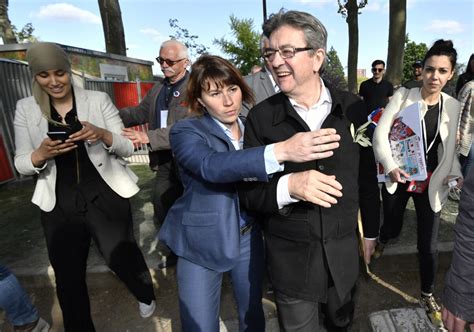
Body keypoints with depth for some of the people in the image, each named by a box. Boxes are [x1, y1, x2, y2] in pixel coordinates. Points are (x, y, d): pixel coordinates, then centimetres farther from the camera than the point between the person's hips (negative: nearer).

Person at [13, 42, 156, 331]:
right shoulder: (26, 108, 3)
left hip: (106, 198, -1)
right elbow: (21, 165, 3)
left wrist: (102, 134, -24)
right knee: (67, 276, 12)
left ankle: (146, 296, 47)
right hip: (59, 205, 2)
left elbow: (128, 148, -4)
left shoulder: (99, 100, -3)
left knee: (123, 258, 12)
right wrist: (42, 153, -20)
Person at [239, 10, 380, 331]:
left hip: (343, 250, 3)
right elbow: (249, 193, -10)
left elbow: (367, 175, 4)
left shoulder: (352, 107, -6)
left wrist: (371, 230, 12)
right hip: (289, 256, -2)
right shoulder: (261, 116, -12)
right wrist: (288, 186, -30)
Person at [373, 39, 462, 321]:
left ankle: (428, 295, 30)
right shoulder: (403, 95, -7)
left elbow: (450, 149, 10)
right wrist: (390, 166, -20)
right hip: (397, 179, -2)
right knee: (392, 228, 12)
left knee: (429, 245, 6)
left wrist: (457, 175, -5)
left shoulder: (453, 106, 2)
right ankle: (381, 242, 51)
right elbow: (381, 132, -11)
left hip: (430, 184, 2)